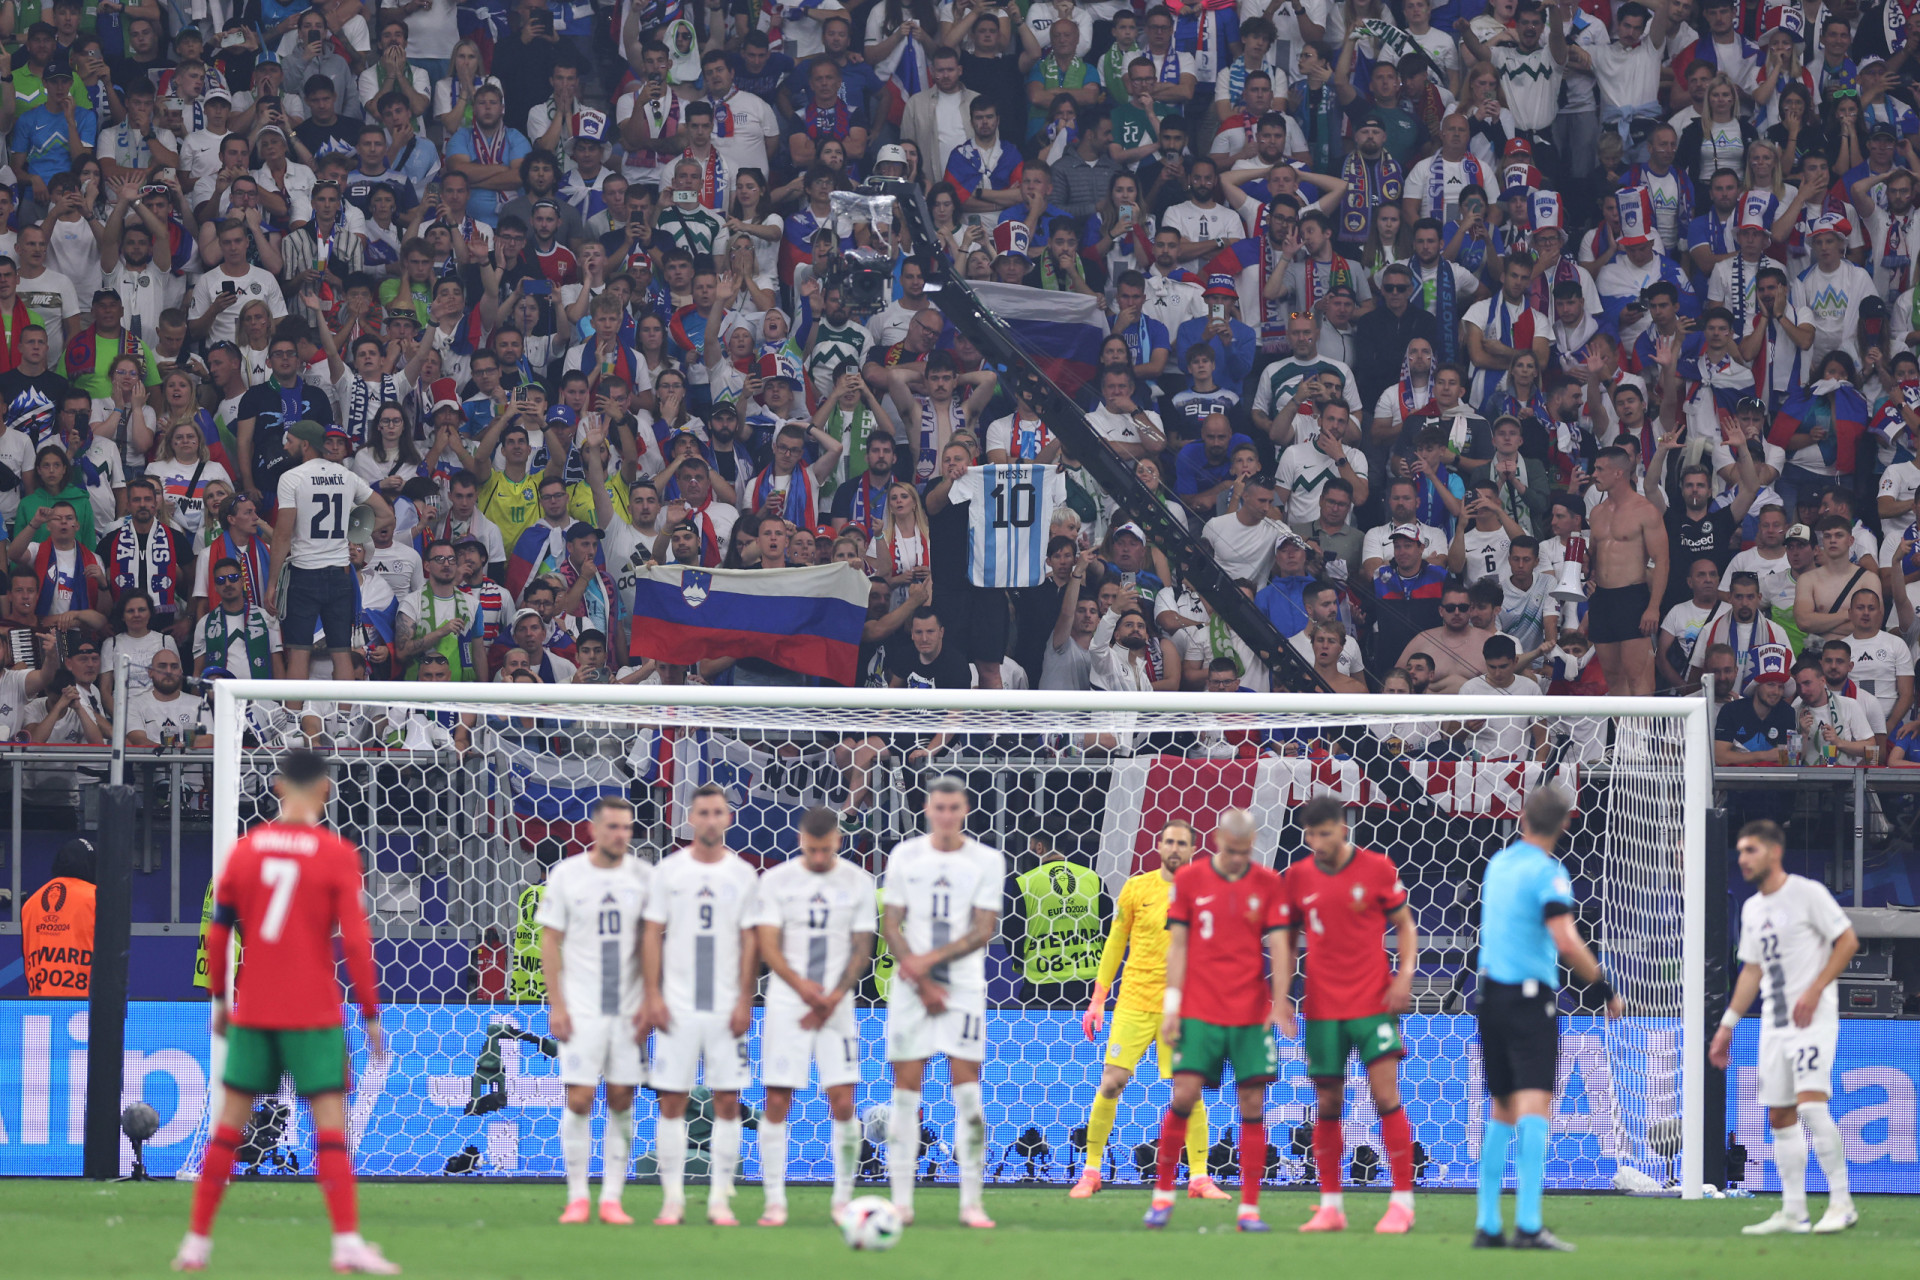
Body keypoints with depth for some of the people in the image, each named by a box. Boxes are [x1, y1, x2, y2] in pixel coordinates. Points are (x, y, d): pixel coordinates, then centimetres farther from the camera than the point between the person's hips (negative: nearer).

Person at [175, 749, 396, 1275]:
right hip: (314, 1014, -3)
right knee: (330, 1122, -4)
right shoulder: (337, 856, -7)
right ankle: (348, 1242, -13)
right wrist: (371, 1014, -3)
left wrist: (219, 999, 17)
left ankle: (197, 1240, 12)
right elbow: (355, 941, -10)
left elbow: (218, 932, 7)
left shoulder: (244, 851, 3)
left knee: (230, 1122, 11)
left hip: (251, 1012, 3)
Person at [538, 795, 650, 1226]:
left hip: (629, 1010, 2)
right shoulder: (566, 875, -1)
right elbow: (550, 940, 1)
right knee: (579, 1100, -6)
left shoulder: (642, 876, 4)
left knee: (621, 1101, 2)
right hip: (581, 1009, -2)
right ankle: (577, 1197, 2)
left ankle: (612, 1198, 8)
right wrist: (556, 1004, -6)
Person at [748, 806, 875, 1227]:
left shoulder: (857, 883, 4)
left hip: (837, 1005, 1)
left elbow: (862, 950, 5)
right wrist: (802, 985, -21)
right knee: (777, 1102, -4)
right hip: (786, 1003, -1)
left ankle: (842, 1199, 5)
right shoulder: (777, 880, 1)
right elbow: (768, 946, -4)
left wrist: (834, 997, -9)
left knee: (843, 1101, -6)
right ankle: (775, 1201, 1)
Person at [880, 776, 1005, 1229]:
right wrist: (923, 984, -7)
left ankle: (971, 1202, -4)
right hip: (911, 987, 1)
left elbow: (982, 931, -4)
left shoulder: (987, 861, 1)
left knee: (966, 1087, -6)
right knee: (906, 1088, -1)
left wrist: (929, 959, -15)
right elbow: (891, 925, 3)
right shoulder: (905, 856, 5)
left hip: (964, 987, -1)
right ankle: (901, 1201, 3)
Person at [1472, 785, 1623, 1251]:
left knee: (1502, 1110, 15)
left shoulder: (1498, 863, 12)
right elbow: (1566, 942, -19)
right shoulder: (1547, 872, -11)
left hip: (1491, 992, 7)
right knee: (1534, 1105, -13)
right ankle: (1528, 1225, -24)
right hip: (1530, 996, -7)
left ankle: (1487, 1225, 14)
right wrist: (1603, 988, -10)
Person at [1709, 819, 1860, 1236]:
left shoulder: (1807, 893, -7)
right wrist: (1727, 1025, 19)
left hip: (1813, 1018, -8)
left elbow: (1848, 940, -9)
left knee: (1811, 1104, -19)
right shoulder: (1752, 909, 15)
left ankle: (1842, 1202, -13)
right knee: (1780, 1116, 5)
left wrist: (1815, 990, -17)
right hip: (1774, 1025, 8)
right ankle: (1793, 1213, 9)